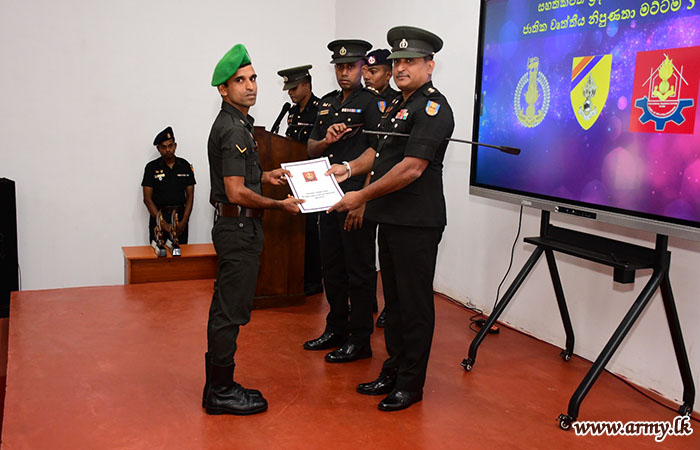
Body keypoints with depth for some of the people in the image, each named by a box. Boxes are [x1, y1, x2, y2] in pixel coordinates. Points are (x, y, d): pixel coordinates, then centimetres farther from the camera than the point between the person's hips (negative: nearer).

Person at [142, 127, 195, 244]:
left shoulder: (185, 166, 7)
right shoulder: (152, 167, 1)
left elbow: (190, 196, 7)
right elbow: (147, 199, -2)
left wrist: (184, 222, -7)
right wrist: (163, 224, -11)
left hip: (180, 217, 2)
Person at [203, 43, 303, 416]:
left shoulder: (234, 124, 15)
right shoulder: (233, 129, -17)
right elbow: (237, 193, -22)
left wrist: (265, 176, 13)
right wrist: (279, 205, -12)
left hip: (234, 227, 11)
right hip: (239, 228, -11)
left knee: (225, 308, 15)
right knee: (231, 311, -3)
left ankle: (218, 385, 25)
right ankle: (222, 391, 7)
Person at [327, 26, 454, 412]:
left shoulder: (433, 108, -13)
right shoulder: (396, 105, 17)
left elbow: (411, 168, -22)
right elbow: (380, 150, 25)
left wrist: (362, 196, -18)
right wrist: (350, 167, 5)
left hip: (417, 223, -9)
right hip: (391, 219, 9)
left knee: (414, 303, 1)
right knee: (394, 299, 16)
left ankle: (411, 384, 13)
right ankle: (392, 373, 29)